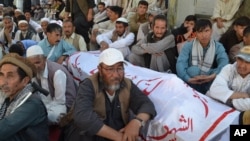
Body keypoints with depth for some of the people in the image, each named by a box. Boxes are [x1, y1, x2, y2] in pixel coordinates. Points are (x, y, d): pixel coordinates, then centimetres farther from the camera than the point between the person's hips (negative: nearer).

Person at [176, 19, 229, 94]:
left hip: (210, 82, 2)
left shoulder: (218, 47, 8)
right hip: (191, 82, -1)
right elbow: (181, 63, -9)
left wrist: (214, 75, -32)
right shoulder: (188, 46, 7)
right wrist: (187, 78, -28)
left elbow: (224, 62, -11)